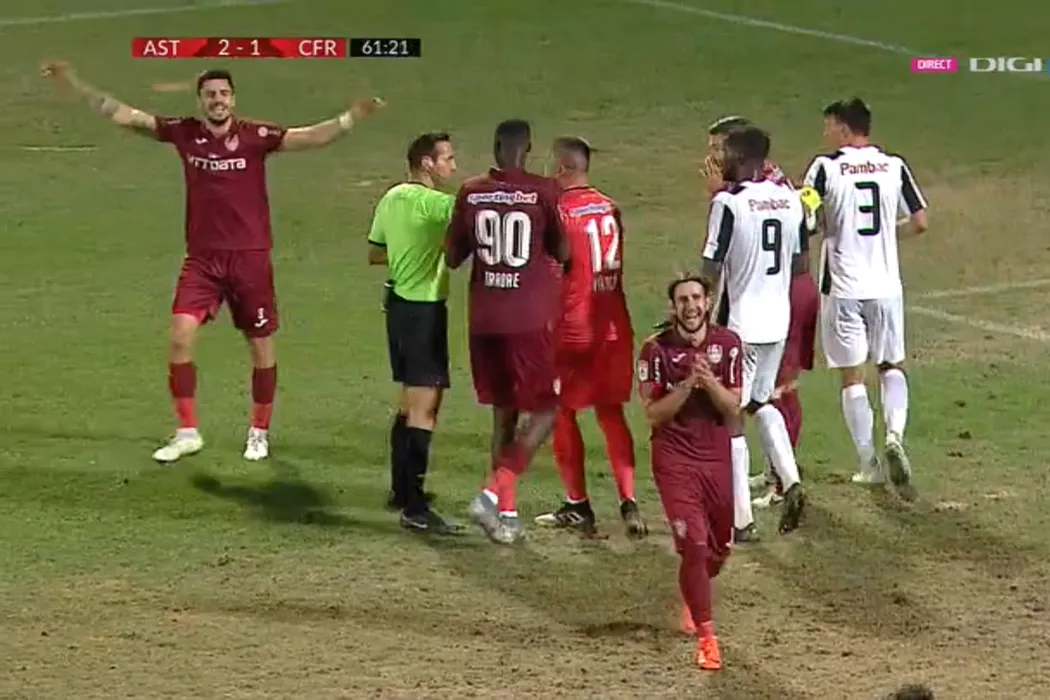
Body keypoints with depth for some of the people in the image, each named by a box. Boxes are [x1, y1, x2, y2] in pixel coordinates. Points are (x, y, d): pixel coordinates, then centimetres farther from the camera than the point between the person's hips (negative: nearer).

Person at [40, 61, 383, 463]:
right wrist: (75, 84, -1)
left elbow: (309, 138, -19)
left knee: (261, 345, 7)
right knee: (180, 335, -11)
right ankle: (186, 432, 1)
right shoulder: (184, 133, -1)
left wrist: (351, 117, -35)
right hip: (202, 259, 2)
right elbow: (124, 116, 2)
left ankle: (259, 433, 25)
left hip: (250, 257, -2)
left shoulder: (255, 137, -9)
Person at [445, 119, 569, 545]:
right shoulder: (542, 192, -8)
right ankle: (495, 492, -11)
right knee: (545, 411, 6)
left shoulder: (471, 193, 1)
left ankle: (506, 513, 13)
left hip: (484, 318, 4)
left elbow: (452, 257, 8)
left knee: (503, 411, 15)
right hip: (531, 318, -4)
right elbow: (563, 254, 1)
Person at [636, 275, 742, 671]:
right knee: (694, 545, -14)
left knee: (720, 547, 15)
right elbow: (653, 414, -11)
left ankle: (692, 599, 47)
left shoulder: (728, 344, -1)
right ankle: (705, 636, -7)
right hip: (675, 459, -4)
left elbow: (733, 411, -4)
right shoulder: (657, 350, -8)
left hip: (717, 457, 4)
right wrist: (688, 385, -23)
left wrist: (711, 383, -22)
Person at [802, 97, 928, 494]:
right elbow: (920, 223, 4)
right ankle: (895, 434, -8)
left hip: (843, 288, -3)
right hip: (886, 286, 3)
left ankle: (868, 465, 8)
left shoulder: (826, 168, -8)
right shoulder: (894, 166, 1)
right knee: (892, 366, 17)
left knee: (852, 376, 7)